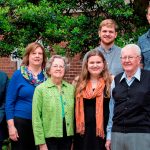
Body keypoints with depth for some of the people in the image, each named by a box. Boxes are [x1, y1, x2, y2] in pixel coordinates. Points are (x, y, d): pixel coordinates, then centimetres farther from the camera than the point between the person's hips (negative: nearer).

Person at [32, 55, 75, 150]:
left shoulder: (71, 88, 6)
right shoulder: (41, 89, -4)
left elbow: (73, 113, 8)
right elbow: (36, 117, -6)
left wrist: (74, 139, 5)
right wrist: (41, 142, -10)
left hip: (67, 136, 3)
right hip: (49, 137, -3)